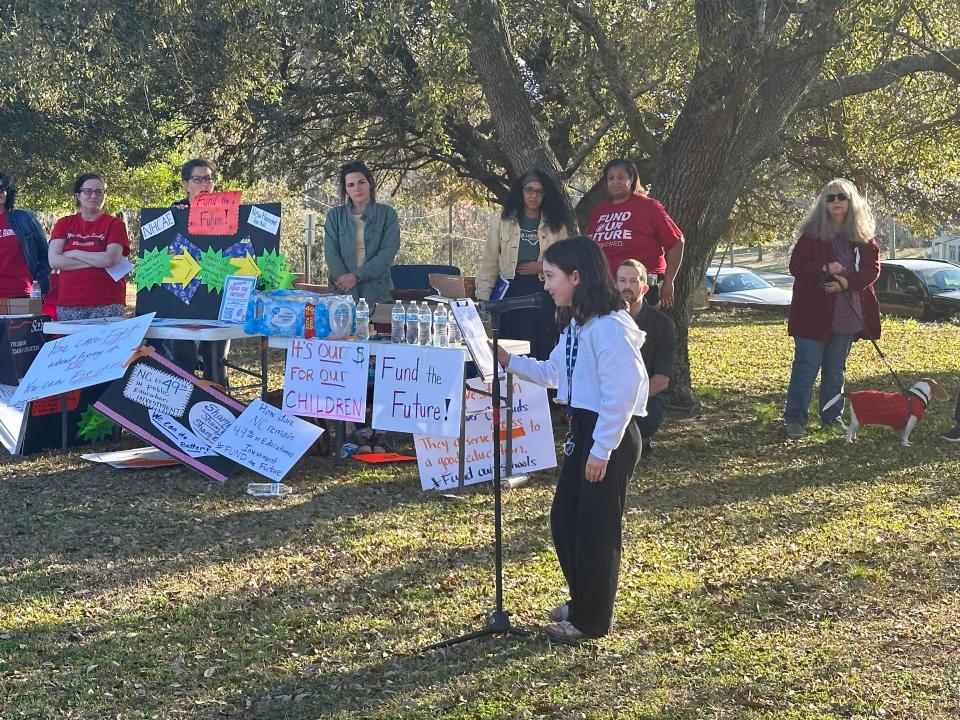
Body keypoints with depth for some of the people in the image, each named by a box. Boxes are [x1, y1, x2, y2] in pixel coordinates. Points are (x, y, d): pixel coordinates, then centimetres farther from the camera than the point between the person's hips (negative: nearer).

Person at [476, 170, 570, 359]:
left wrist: (543, 267, -8)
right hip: (511, 292, -1)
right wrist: (483, 298, -1)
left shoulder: (556, 225, 10)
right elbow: (489, 262, 5)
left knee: (544, 350, 0)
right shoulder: (501, 221, 7)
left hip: (544, 293, 1)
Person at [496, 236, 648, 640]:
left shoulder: (609, 327, -22)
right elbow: (553, 373, 19)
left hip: (610, 438, -10)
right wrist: (510, 362, 9)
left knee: (596, 527, 2)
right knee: (564, 519, 16)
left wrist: (602, 450, -21)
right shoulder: (576, 324, 10)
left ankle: (592, 620, 17)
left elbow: (621, 394, -24)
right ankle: (581, 601, 34)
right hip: (582, 429, 10)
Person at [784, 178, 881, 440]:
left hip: (847, 317, 4)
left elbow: (873, 268, 0)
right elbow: (796, 266, -8)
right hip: (813, 313, -3)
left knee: (835, 369, 13)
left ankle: (831, 416, 23)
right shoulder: (812, 233, -4)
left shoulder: (863, 236, 5)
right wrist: (824, 269, -24)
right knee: (806, 366, -4)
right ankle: (794, 418, 0)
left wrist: (846, 282, -17)